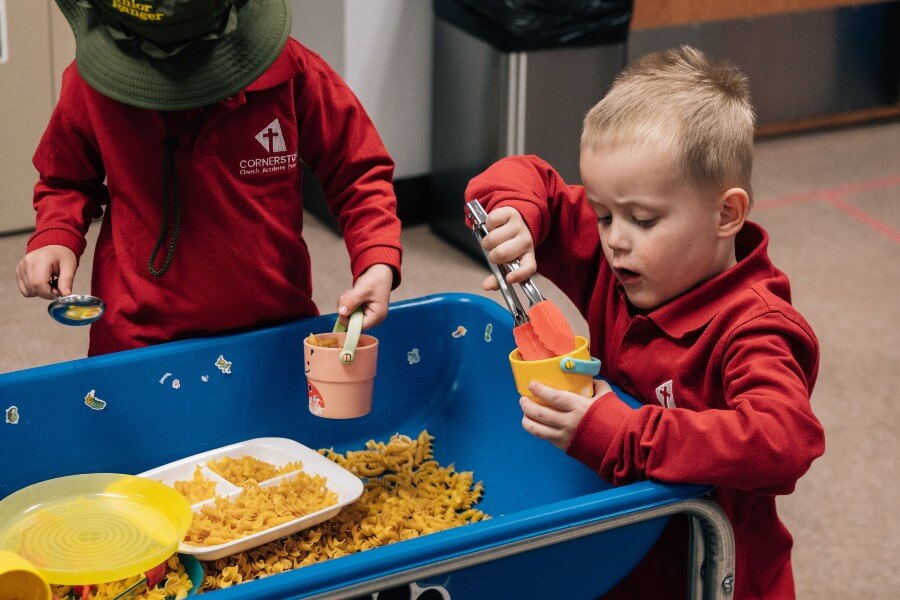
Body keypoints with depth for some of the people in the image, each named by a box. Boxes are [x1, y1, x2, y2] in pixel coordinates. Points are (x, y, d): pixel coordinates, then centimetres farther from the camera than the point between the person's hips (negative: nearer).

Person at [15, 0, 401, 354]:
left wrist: (378, 263, -19)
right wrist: (54, 238, -11)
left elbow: (359, 174, -3)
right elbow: (67, 180, 9)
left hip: (277, 330, 1)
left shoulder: (291, 72, -13)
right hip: (137, 336, 0)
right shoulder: (90, 82, -10)